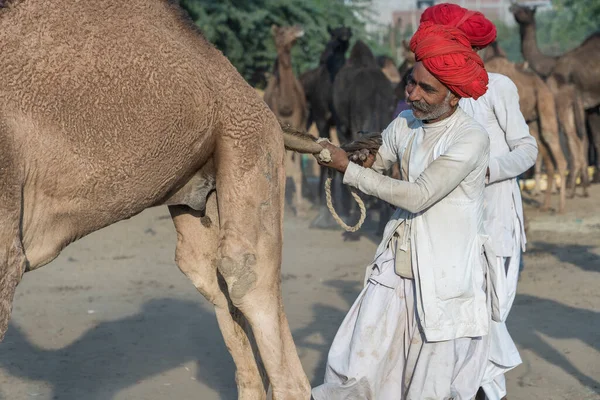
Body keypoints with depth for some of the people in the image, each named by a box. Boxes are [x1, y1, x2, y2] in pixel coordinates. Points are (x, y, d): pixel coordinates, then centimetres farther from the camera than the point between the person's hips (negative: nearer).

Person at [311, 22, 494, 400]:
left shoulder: (471, 138, -15)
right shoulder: (405, 124, 4)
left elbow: (417, 196, -20)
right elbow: (376, 159, 22)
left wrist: (349, 168, -13)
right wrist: (361, 153, -4)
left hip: (447, 276, -5)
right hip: (397, 265, 5)